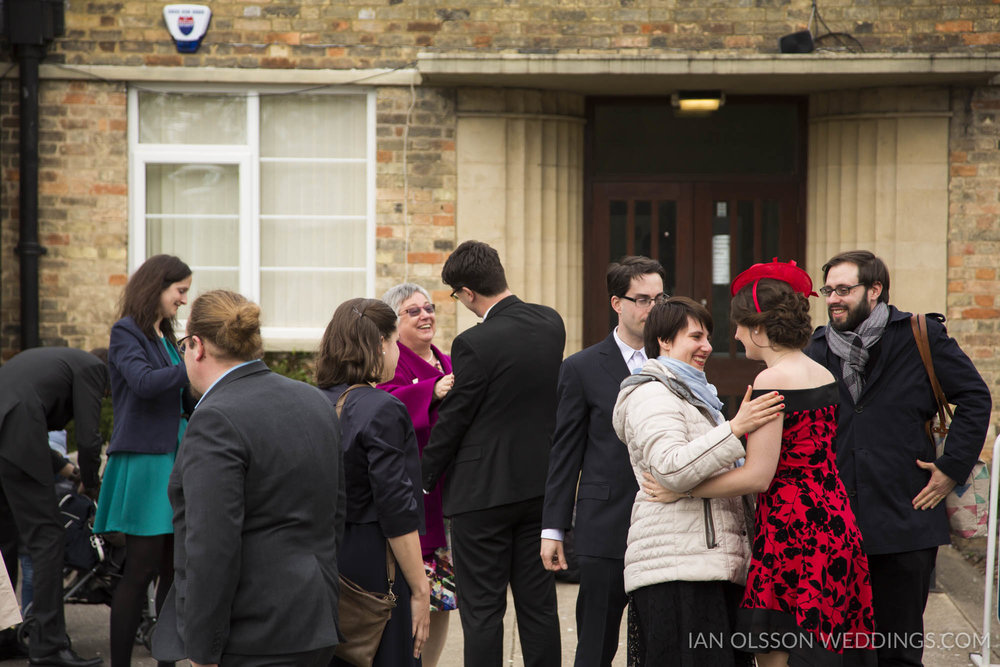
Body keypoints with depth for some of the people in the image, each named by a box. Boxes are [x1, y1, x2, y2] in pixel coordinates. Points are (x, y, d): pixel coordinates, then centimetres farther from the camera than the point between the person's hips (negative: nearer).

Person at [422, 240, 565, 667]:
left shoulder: (475, 343, -18)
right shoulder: (551, 323, 2)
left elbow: (452, 421, -11)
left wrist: (423, 480, 2)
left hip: (483, 491, -6)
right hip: (540, 485, 7)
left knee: (482, 608, 0)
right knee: (538, 603, 11)